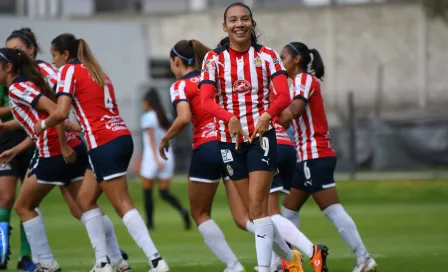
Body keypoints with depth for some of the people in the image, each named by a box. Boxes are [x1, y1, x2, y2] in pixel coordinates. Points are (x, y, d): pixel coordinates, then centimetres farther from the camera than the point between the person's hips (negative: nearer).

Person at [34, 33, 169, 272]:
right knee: (85, 199, 16)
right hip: (122, 136, 8)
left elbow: (61, 112, -13)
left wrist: (43, 124, 4)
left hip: (104, 144, -8)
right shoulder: (96, 71, 21)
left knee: (123, 205, -9)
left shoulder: (68, 71, -3)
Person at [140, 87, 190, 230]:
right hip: (167, 157, 6)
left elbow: (151, 138, -18)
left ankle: (149, 223, 11)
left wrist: (156, 159, -25)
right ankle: (182, 211, -21)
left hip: (152, 158, -6)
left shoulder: (147, 117, -8)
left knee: (147, 192, 10)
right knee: (164, 193, 5)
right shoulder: (165, 117, 12)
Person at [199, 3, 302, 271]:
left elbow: (284, 96, -12)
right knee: (255, 209, 9)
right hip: (230, 139, 3)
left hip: (261, 136, -3)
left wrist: (267, 114, -31)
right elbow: (206, 100, -12)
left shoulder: (267, 56, -2)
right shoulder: (214, 59, 0)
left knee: (257, 205, -14)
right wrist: (229, 118, -30)